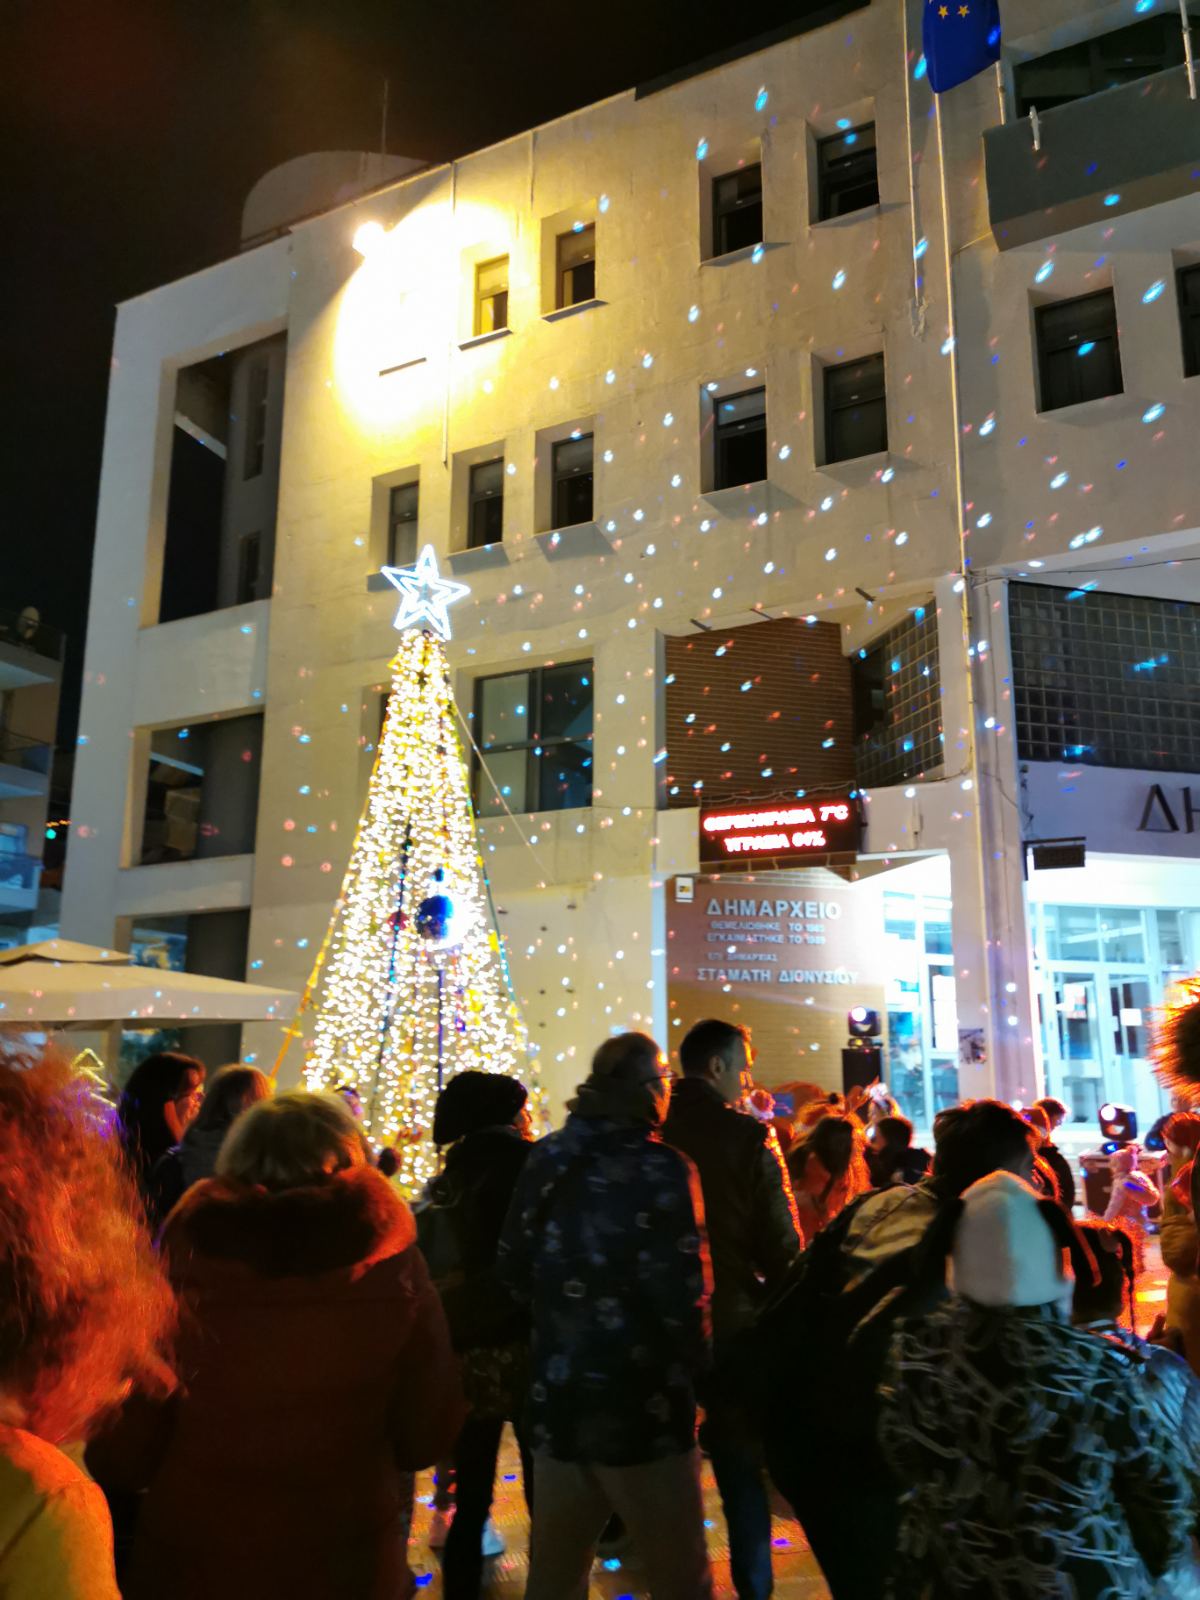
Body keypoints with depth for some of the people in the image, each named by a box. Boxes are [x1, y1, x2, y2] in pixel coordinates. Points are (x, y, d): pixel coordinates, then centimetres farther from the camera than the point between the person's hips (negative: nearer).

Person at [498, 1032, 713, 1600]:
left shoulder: (545, 1159, 0)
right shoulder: (660, 1169, -16)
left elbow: (512, 1267, 7)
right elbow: (681, 1297, -18)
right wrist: (693, 1366, 1)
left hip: (556, 1397, 6)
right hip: (640, 1405, -6)